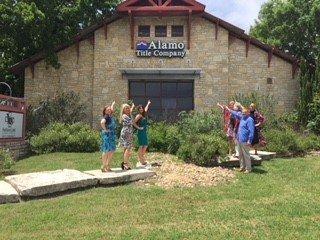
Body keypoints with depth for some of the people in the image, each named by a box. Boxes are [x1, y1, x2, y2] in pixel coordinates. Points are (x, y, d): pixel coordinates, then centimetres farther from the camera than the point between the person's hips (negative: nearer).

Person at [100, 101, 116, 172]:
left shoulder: (111, 116, 14)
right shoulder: (106, 117, -11)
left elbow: (112, 109, 37)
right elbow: (102, 122, -33)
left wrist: (113, 104, 49)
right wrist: (105, 129, -21)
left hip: (112, 135, 9)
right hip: (107, 135, -9)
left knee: (112, 151, 10)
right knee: (106, 151, -8)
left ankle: (108, 165, 18)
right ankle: (103, 167, -2)